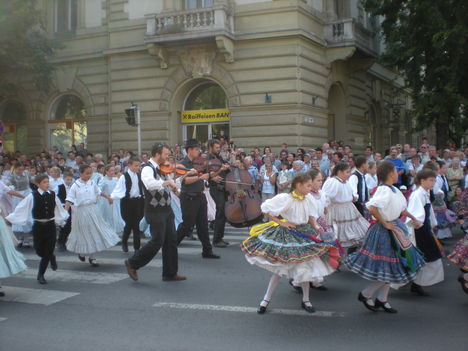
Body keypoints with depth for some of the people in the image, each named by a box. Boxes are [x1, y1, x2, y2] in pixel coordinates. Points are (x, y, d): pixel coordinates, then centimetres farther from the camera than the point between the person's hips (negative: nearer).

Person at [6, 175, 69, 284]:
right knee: (40, 251, 7)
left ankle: (40, 275, 19)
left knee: (48, 252, 1)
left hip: (50, 225, 2)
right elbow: (21, 209, -6)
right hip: (38, 226, -2)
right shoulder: (33, 196, -9)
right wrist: (9, 218, -6)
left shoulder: (52, 195, 0)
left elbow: (59, 209, 15)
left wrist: (64, 218, 26)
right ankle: (52, 258, 43)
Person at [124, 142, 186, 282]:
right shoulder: (148, 169, -15)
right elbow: (150, 184, -37)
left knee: (171, 240, 8)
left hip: (167, 210, 9)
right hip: (155, 211, -9)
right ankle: (132, 263, 12)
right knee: (157, 241, -6)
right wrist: (168, 182, -35)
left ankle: (170, 273, 16)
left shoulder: (161, 168, 12)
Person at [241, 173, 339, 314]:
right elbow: (265, 208, -14)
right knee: (279, 267, 3)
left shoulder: (308, 198, -2)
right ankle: (266, 299, 18)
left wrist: (316, 226, -7)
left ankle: (305, 300, 25)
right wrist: (280, 222, -13)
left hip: (305, 234, 5)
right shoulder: (285, 198, -18)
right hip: (287, 234, -5)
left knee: (306, 266, 8)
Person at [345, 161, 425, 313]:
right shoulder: (384, 190, -23)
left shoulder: (393, 190, 5)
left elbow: (400, 208, 22)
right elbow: (372, 207, -36)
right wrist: (384, 223, -24)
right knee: (388, 268, -1)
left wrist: (413, 218, 21)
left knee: (391, 268, 16)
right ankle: (365, 295, 14)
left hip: (395, 229, 9)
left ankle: (382, 299, 26)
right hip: (385, 232, -9)